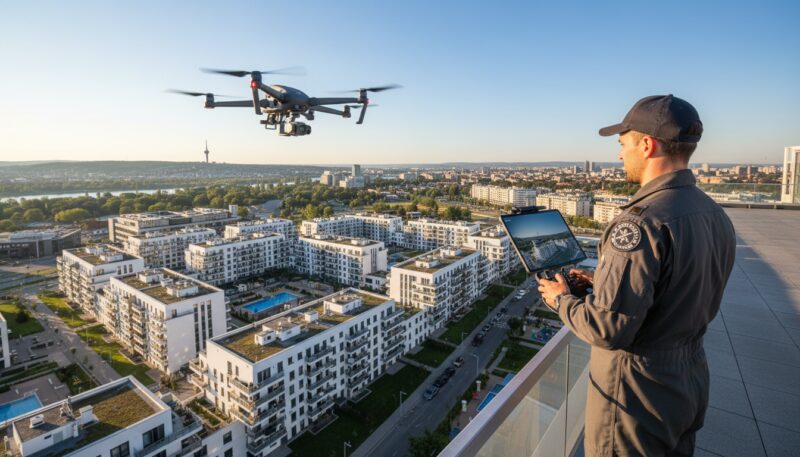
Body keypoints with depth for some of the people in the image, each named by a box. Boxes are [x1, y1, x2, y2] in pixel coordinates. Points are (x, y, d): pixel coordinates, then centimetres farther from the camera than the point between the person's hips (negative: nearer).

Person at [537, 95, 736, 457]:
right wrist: (601, 283, 9)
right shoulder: (716, 215, 0)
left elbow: (608, 330, -29)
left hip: (638, 390, -8)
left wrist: (562, 299, -11)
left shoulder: (641, 222, -29)